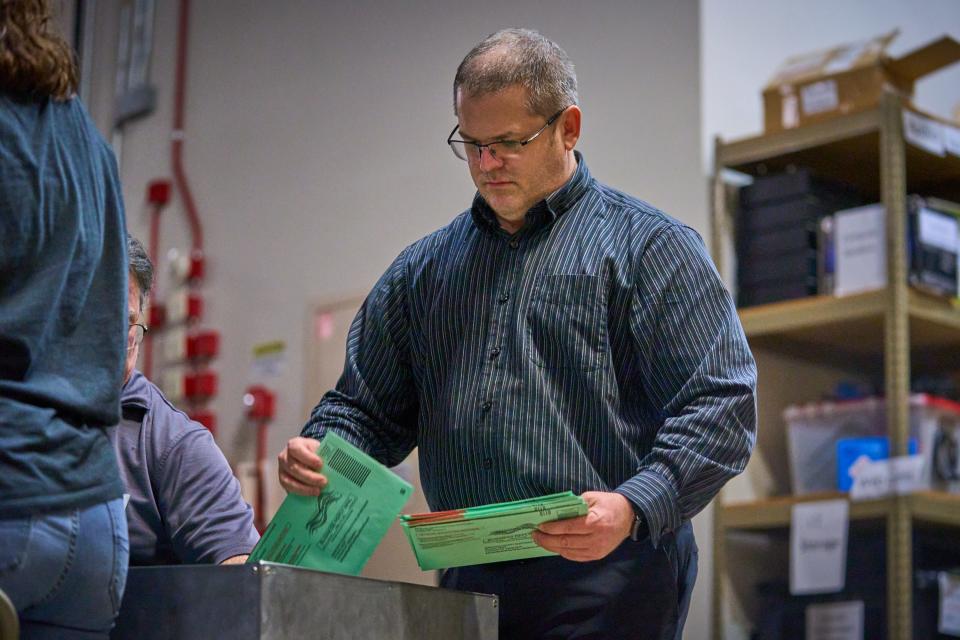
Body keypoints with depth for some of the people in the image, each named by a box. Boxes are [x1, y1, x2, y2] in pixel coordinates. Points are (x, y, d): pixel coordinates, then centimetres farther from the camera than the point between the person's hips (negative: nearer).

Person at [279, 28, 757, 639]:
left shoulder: (648, 245, 1)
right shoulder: (424, 268, 17)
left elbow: (722, 405, -8)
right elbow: (367, 404, 21)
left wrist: (634, 509, -22)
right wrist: (317, 452, -2)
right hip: (469, 585, 5)